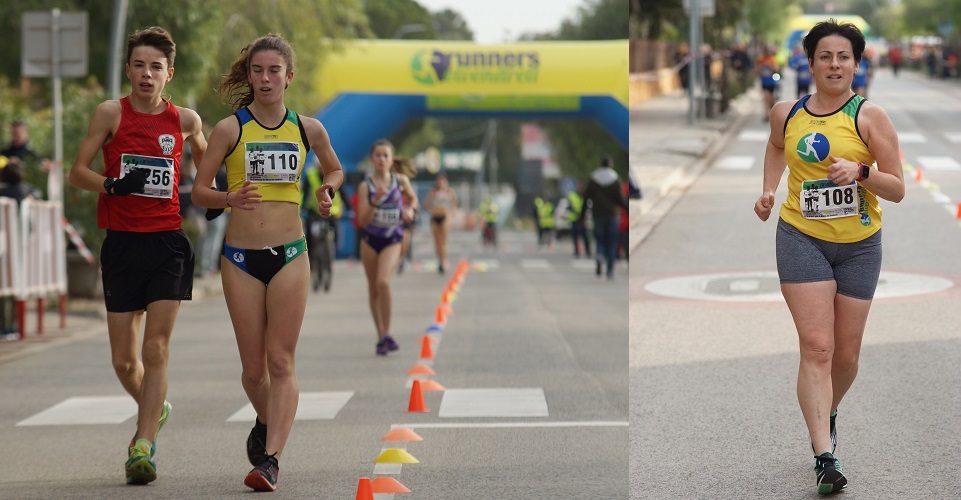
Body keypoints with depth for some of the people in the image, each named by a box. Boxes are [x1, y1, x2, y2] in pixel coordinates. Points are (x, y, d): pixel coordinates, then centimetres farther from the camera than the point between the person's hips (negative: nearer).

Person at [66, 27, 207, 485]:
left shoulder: (185, 120, 6)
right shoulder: (111, 114, 1)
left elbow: (206, 162, 27)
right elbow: (77, 172, 1)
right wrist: (113, 185, -16)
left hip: (168, 243, 0)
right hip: (121, 243, 0)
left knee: (156, 349, -10)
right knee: (123, 360, 5)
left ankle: (143, 446, -10)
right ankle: (155, 409, 35)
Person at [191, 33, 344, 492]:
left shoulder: (308, 129, 4)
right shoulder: (230, 129, -2)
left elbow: (335, 169, 22)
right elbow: (199, 190, -1)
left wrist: (327, 190, 1)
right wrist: (230, 199, -21)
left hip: (289, 255, 0)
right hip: (241, 256, 0)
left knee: (281, 362, -8)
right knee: (253, 368, 6)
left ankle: (270, 458, -10)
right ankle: (266, 423, 36)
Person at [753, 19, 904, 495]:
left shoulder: (869, 115, -8)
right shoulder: (786, 113, 0)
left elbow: (897, 189, -9)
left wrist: (860, 172, -26)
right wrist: (768, 190, 12)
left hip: (859, 245, 0)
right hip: (802, 239, 0)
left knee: (846, 354, 10)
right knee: (816, 348, -13)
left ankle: (827, 415, 41)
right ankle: (824, 456, -16)